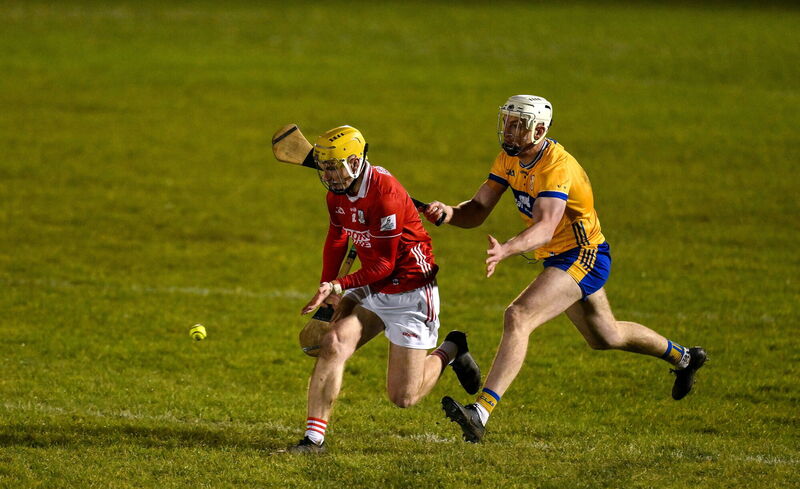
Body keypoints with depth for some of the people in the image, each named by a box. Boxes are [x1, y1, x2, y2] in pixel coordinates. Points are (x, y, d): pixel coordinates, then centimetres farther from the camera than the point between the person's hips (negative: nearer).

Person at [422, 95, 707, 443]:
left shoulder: (556, 167, -27)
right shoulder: (509, 158, -1)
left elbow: (545, 227, -42)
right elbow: (478, 210, -6)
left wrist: (505, 250, -59)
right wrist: (448, 213, -28)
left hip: (582, 258, -10)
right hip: (557, 258, 10)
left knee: (517, 317, -28)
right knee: (605, 337, 29)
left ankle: (480, 413, -37)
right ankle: (683, 358, 54)